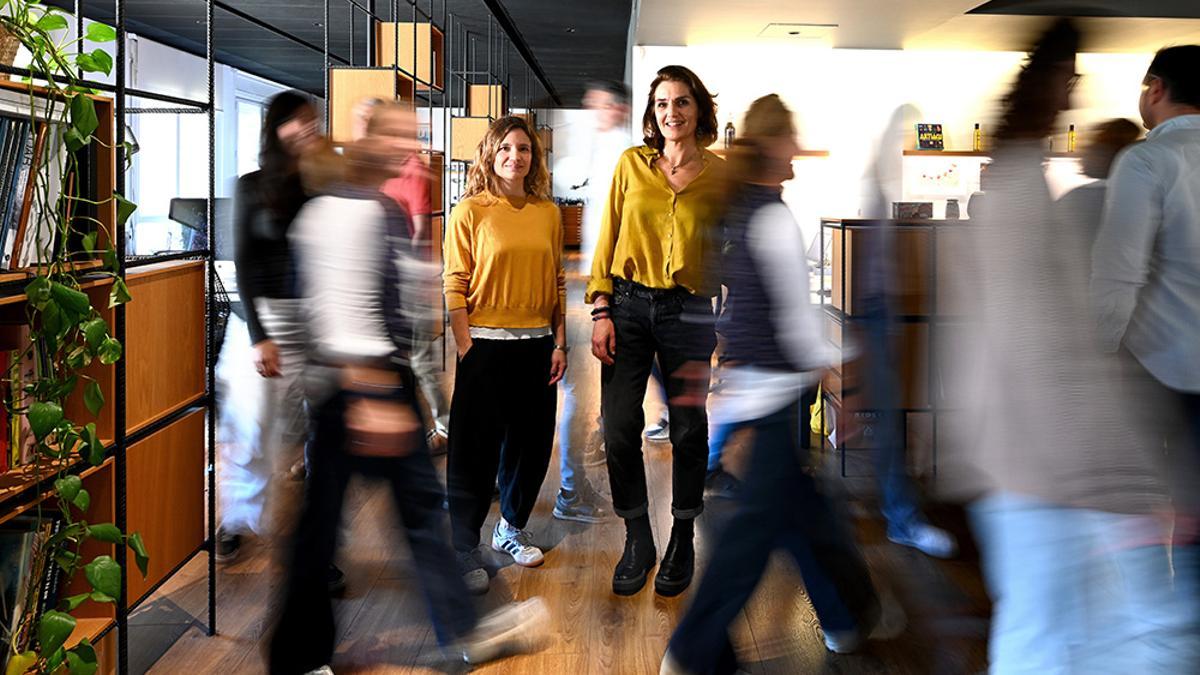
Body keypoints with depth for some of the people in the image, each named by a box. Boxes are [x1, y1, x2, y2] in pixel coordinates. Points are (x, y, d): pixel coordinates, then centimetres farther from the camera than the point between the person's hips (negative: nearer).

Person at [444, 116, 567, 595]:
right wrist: (466, 350, -12)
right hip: (486, 343, -4)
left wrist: (560, 344, 6)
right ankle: (464, 550, 11)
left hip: (536, 344, 5)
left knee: (532, 443, 12)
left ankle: (512, 528, 32)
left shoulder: (548, 213, 8)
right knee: (476, 448, 0)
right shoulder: (470, 212, -5)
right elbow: (455, 286, -7)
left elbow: (557, 283, 11)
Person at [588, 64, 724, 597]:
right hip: (628, 305, 1)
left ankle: (682, 542, 24)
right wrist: (602, 312, -4)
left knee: (688, 429, 6)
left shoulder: (721, 175, 2)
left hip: (688, 310, -1)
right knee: (619, 428, -1)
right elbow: (608, 239, 5)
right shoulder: (631, 164, 4)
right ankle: (637, 540, 17)